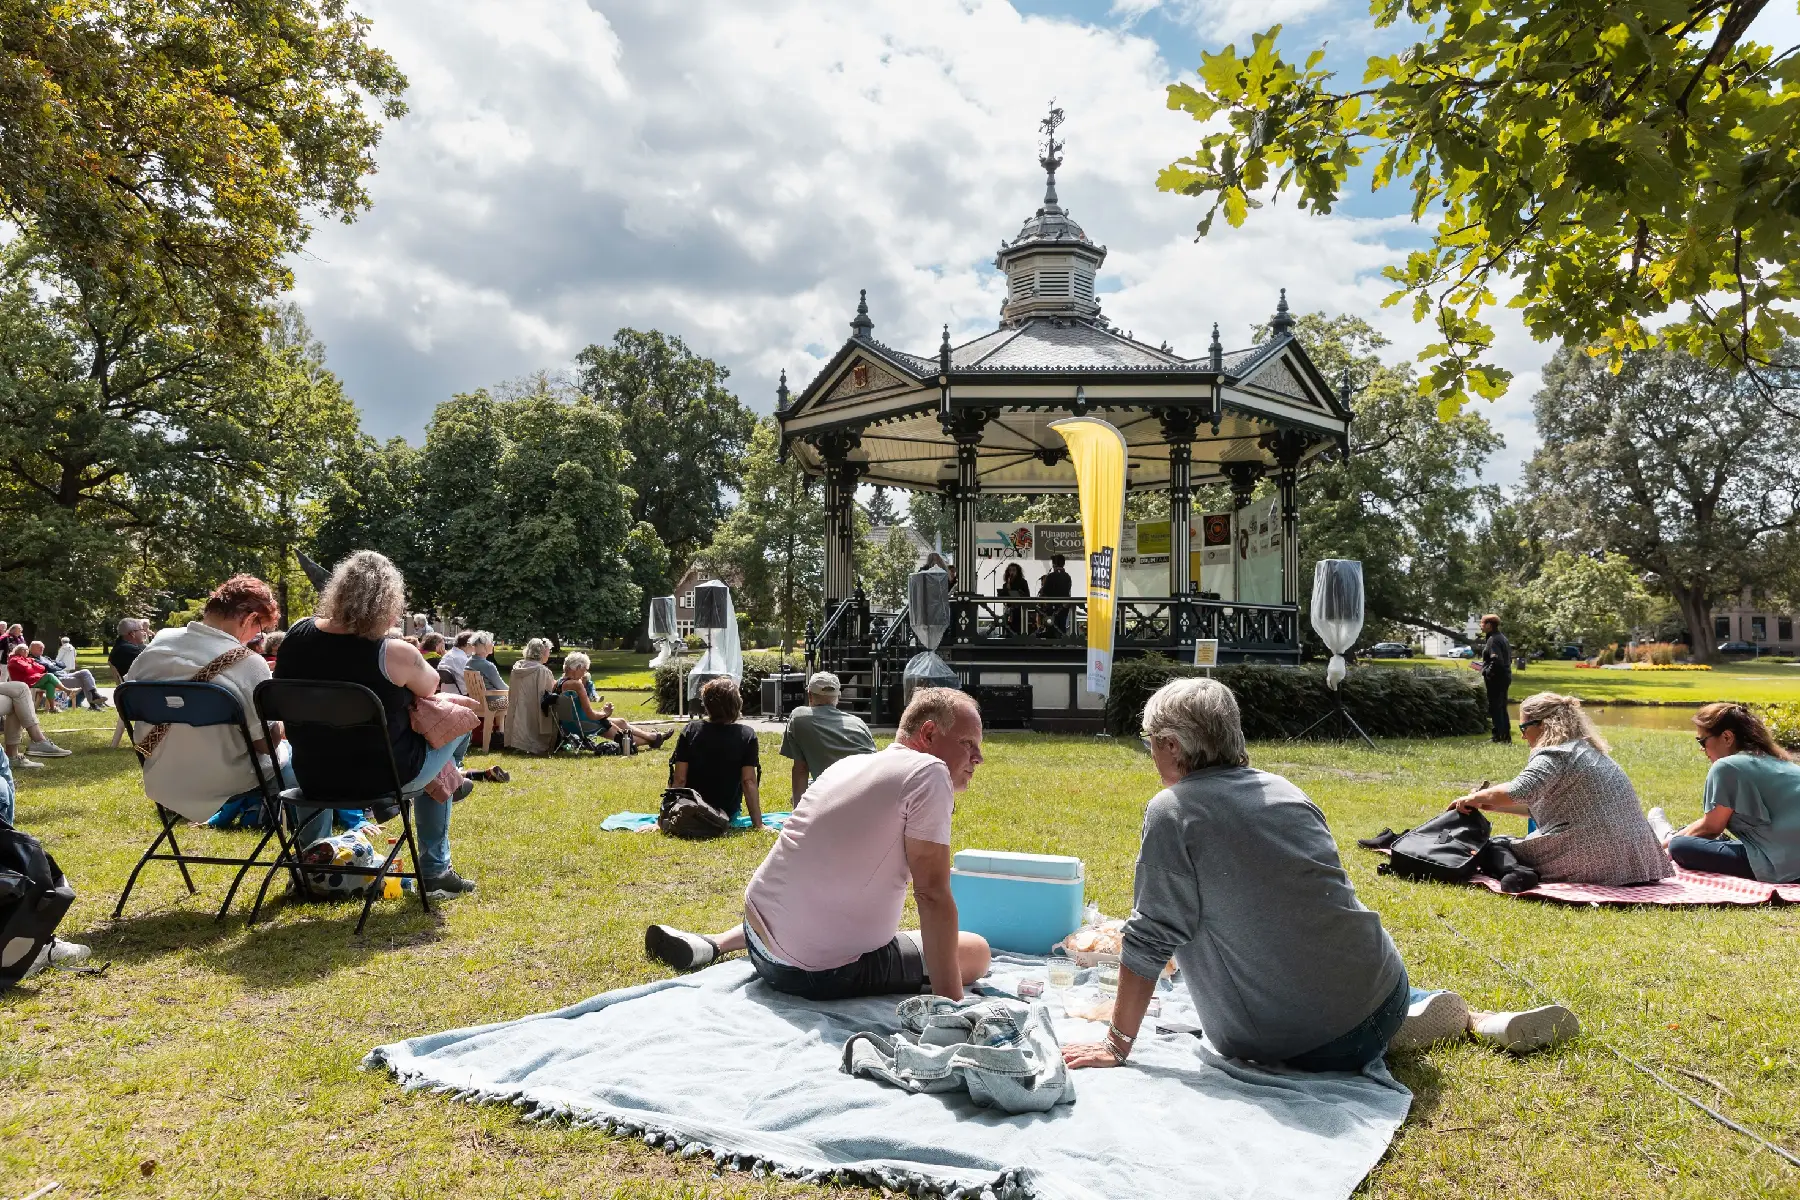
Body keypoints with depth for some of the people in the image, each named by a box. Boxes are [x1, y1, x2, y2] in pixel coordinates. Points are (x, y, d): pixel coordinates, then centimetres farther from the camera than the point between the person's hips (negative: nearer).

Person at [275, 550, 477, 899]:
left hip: (313, 776, 5)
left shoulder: (297, 635, -9)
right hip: (382, 778, -5)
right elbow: (430, 690, -3)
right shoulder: (394, 654, -24)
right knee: (458, 722, 21)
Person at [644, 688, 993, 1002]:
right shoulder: (929, 773, -14)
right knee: (976, 951, 4)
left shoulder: (849, 764, 10)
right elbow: (932, 895, -19)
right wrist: (951, 1000, -17)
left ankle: (713, 945, 22)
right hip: (826, 975, -8)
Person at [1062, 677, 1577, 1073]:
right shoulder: (1284, 791, 6)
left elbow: (1150, 940, -13)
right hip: (1380, 990, 5)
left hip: (1305, 1045, -5)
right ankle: (1470, 1019, 16)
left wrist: (1118, 1043, -4)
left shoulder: (1172, 811, -12)